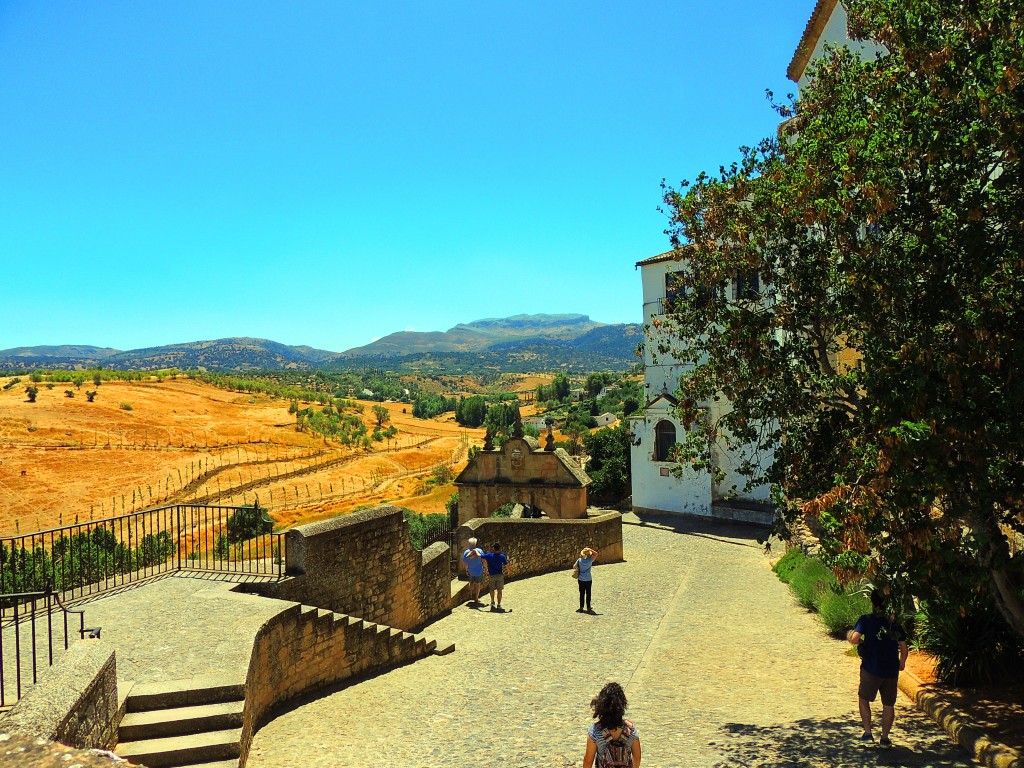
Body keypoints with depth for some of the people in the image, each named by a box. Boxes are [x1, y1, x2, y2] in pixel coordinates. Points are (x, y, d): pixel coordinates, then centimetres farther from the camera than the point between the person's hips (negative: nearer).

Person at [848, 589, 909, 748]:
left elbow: (854, 639, -20)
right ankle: (885, 738, 19)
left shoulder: (866, 620, -8)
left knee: (863, 699, 16)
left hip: (871, 670, -3)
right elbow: (904, 648, 7)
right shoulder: (895, 623, 3)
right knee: (889, 704, 16)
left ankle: (868, 733, 11)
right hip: (891, 670, 3)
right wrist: (901, 663, 24)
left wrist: (850, 636, 3)